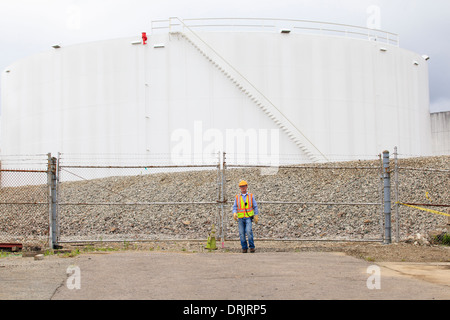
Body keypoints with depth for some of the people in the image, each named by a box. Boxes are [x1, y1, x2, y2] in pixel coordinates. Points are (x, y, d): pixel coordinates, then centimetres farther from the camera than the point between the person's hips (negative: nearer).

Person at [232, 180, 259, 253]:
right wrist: (234, 213, -17)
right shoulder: (237, 197, 7)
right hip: (240, 218, 2)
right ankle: (244, 248, 9)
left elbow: (255, 207, 6)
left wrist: (256, 216, -1)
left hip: (248, 217, -2)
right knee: (242, 233, -2)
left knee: (249, 231, -20)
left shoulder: (251, 196, 5)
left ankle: (251, 246, -8)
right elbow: (234, 207, 3)